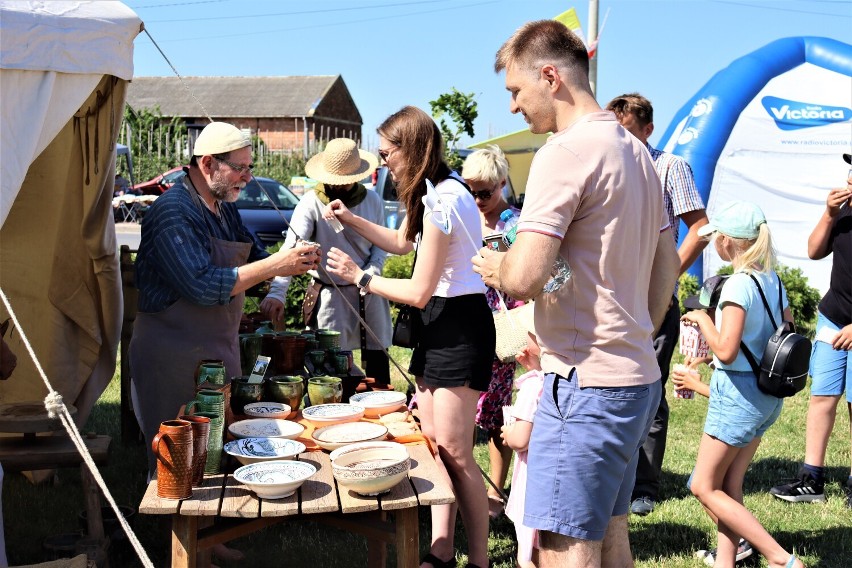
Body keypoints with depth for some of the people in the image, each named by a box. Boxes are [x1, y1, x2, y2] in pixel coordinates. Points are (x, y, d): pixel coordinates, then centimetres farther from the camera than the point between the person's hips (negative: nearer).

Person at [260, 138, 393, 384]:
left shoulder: (372, 200, 1)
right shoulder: (311, 203, -11)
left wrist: (372, 271, -9)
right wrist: (277, 293, -36)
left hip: (369, 292, 3)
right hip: (330, 295, -3)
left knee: (378, 364, 9)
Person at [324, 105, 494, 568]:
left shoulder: (442, 201, -21)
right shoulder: (441, 191, 10)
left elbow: (418, 292, -19)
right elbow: (403, 242, 28)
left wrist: (359, 277, -8)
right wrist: (351, 220, 21)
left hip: (459, 325, -10)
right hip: (441, 322, 10)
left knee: (453, 451, -6)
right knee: (432, 443, 12)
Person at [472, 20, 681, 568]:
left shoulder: (565, 152, -16)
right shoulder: (635, 151, 14)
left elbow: (524, 278, -23)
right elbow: (668, 264, 20)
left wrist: (495, 267, -2)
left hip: (586, 381, -10)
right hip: (636, 376, 10)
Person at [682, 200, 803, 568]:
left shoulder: (738, 284, -19)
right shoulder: (772, 280, 6)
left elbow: (726, 351, -24)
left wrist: (702, 319, -9)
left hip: (738, 391, -9)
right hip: (769, 394, 9)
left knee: (704, 487, 2)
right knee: (728, 487, 14)